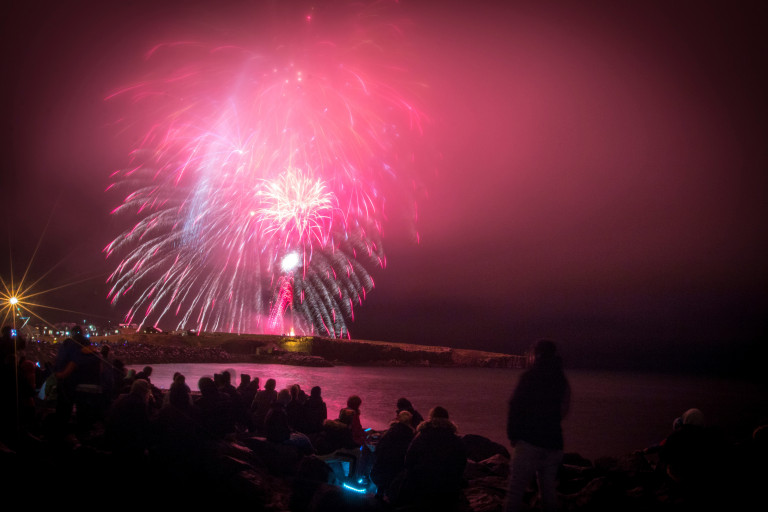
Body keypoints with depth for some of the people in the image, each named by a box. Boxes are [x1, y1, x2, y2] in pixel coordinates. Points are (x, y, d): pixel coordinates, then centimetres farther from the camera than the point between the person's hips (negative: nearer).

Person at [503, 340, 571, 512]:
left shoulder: (530, 376, -8)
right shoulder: (562, 380, 11)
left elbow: (515, 406, -10)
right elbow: (563, 412, 18)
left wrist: (513, 434, -1)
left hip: (530, 441, -6)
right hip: (554, 444, 6)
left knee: (515, 492, -7)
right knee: (549, 493, 13)